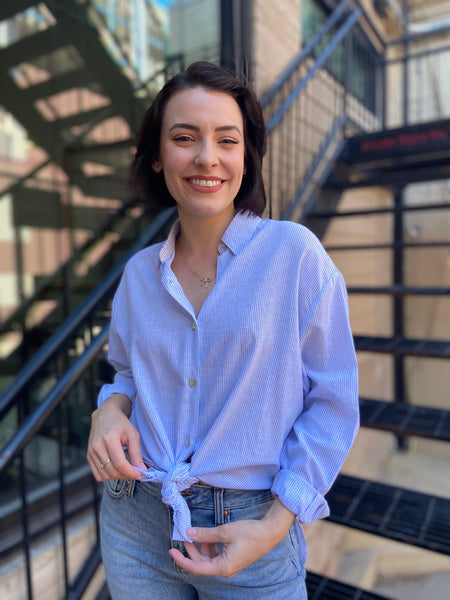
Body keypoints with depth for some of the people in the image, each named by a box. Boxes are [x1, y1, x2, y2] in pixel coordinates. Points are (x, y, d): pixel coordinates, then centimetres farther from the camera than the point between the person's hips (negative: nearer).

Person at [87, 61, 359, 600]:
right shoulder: (139, 272, -1)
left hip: (252, 527, -3)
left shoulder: (295, 253, -13)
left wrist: (275, 525, -14)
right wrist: (110, 410, -9)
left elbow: (333, 403, -10)